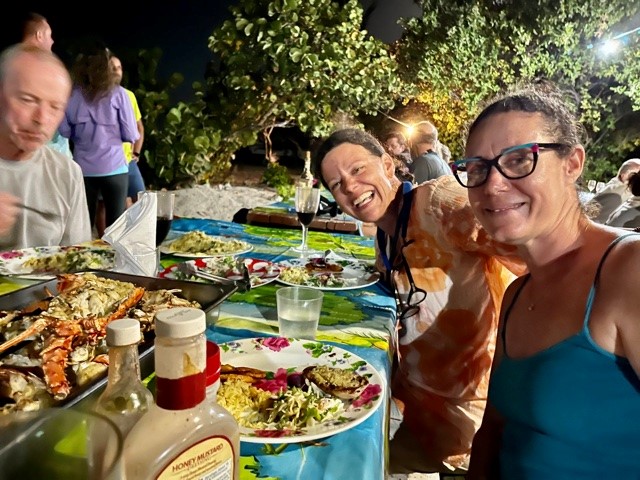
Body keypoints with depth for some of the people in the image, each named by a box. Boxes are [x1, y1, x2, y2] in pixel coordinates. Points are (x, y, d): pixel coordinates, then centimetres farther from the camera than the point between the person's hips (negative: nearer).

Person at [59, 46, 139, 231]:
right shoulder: (117, 93, -5)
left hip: (82, 168, 3)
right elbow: (131, 135, -6)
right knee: (116, 225, 4)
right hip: (113, 167, -3)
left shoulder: (72, 95, 3)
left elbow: (65, 131, 6)